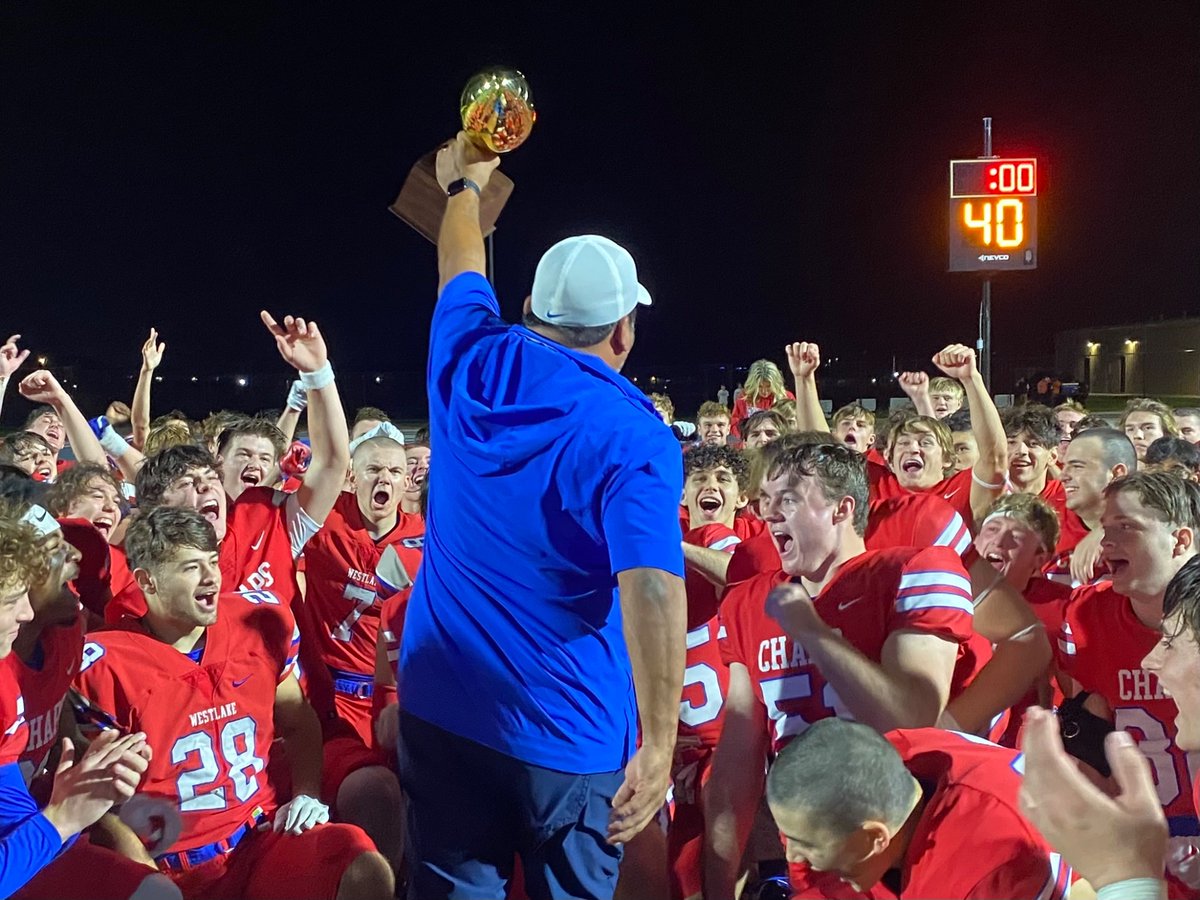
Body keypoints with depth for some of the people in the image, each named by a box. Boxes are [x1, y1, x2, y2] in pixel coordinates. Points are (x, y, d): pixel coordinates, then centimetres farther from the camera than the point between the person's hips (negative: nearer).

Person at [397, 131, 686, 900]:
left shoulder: (472, 363, -1)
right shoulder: (633, 436, -15)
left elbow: (461, 268, 20)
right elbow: (652, 588, -27)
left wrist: (465, 184, 37)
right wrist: (660, 744, -25)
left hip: (441, 709, 4)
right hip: (567, 733, -4)